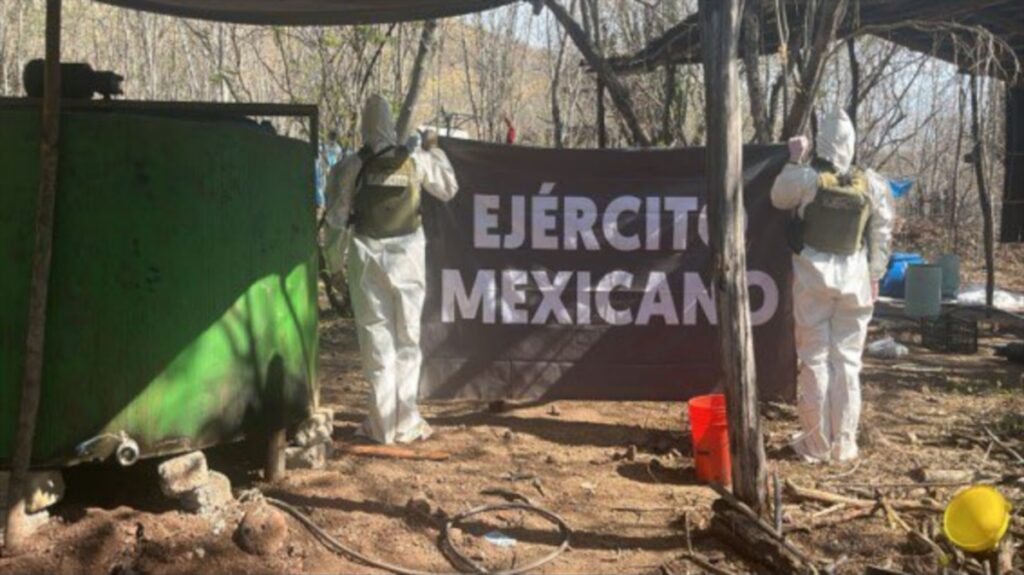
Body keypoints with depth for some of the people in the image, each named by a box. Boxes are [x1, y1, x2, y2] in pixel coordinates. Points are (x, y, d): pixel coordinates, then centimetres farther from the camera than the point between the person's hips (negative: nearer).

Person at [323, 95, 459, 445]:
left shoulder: (350, 168, -4)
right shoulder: (416, 162, -3)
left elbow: (336, 219, -1)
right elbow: (449, 189, 13)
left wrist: (335, 264, 10)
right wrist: (434, 150, 26)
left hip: (368, 257, -1)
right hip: (408, 255, 1)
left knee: (376, 338, 6)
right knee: (407, 338, 9)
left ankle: (383, 423, 8)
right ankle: (406, 423, 11)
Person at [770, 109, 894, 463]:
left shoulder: (805, 177, -10)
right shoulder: (871, 184, -1)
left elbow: (778, 199, 9)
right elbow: (882, 234, 4)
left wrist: (793, 162, 18)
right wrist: (875, 276, 11)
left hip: (814, 276, -2)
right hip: (854, 278, 2)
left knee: (815, 360, 5)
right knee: (847, 361, 8)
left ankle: (816, 445, 9)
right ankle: (844, 445, 13)